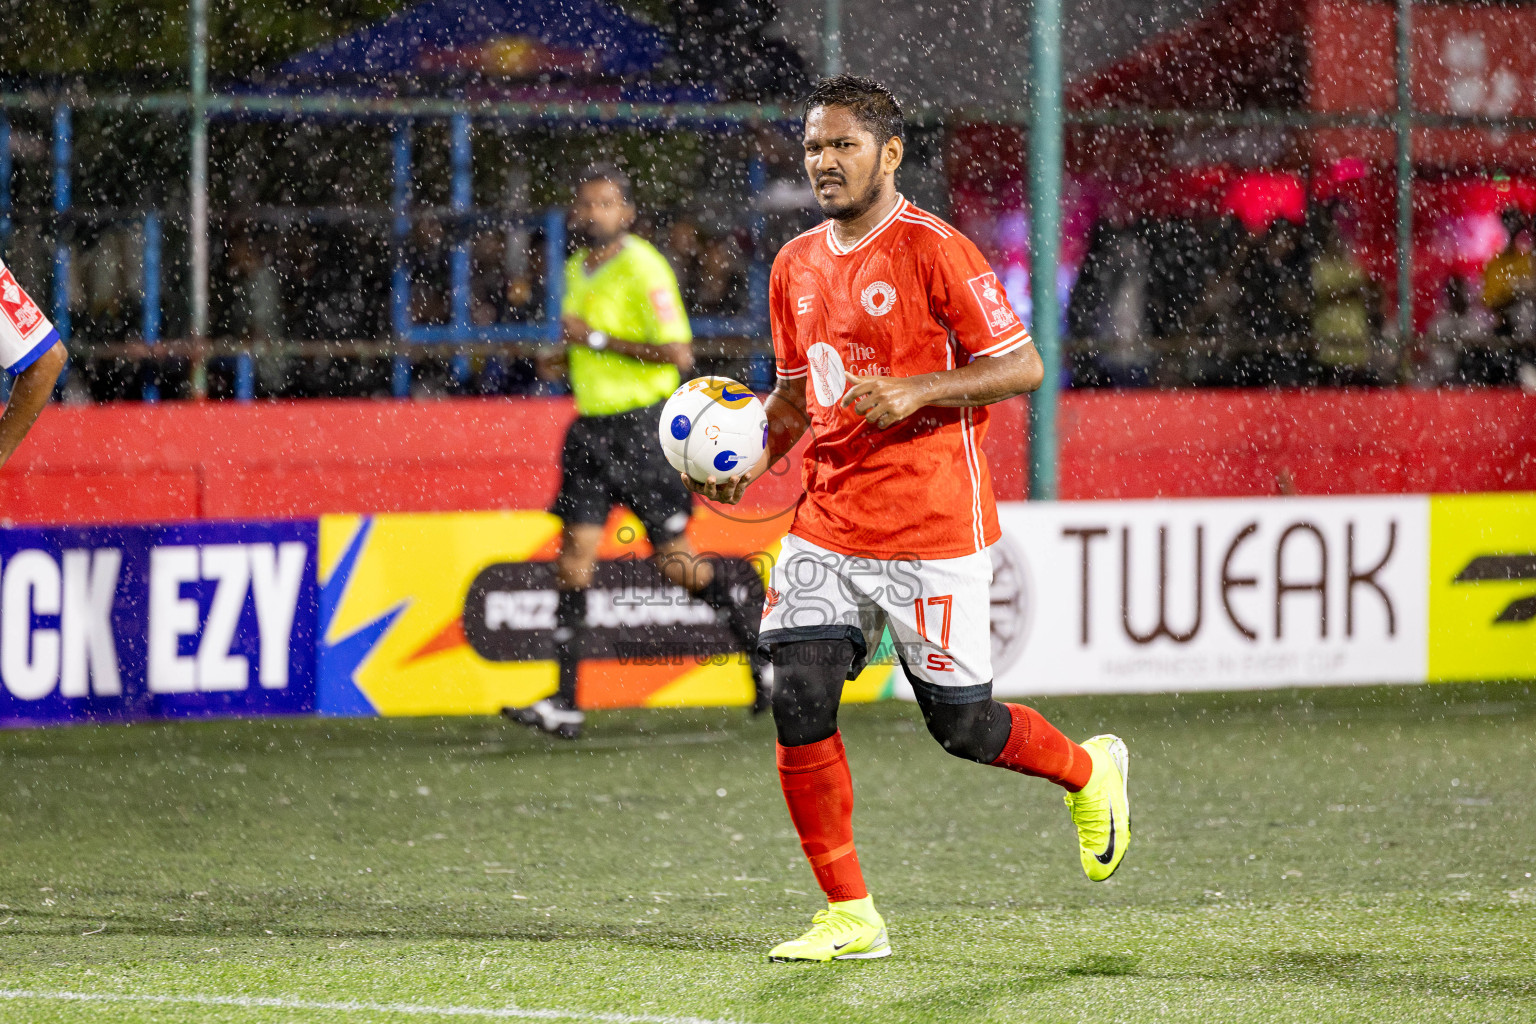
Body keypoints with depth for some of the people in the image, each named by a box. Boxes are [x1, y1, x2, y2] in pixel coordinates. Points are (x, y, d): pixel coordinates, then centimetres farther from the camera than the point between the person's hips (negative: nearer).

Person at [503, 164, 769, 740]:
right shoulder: (576, 270, 13)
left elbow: (678, 353, -21)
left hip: (643, 426, -7)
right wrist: (566, 356, 11)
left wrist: (598, 339, -19)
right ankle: (565, 704, -8)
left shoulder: (643, 268, -13)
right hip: (591, 427, 7)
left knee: (675, 563, -2)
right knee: (575, 553, -5)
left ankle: (758, 642, 23)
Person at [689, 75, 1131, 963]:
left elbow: (1023, 365, -11)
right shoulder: (798, 265, 11)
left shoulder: (935, 251, -11)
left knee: (961, 725, 1)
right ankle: (849, 917, 0)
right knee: (800, 704, -9)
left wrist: (914, 391, -22)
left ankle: (1091, 771, 33)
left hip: (932, 533, -6)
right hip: (827, 527, 6)